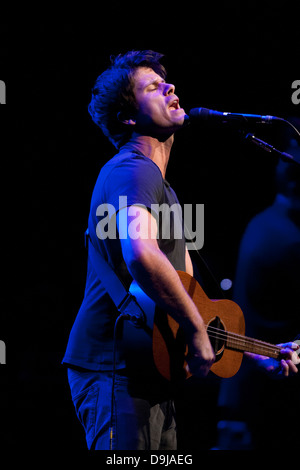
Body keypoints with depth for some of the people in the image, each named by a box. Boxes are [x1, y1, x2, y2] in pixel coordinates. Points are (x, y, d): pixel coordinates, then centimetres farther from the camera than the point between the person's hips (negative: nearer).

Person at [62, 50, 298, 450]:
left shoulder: (162, 186, 23)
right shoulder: (133, 170, -11)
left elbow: (189, 294, 26)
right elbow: (140, 253, -32)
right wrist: (197, 330, -23)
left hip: (151, 376, 10)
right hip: (115, 372, -10)